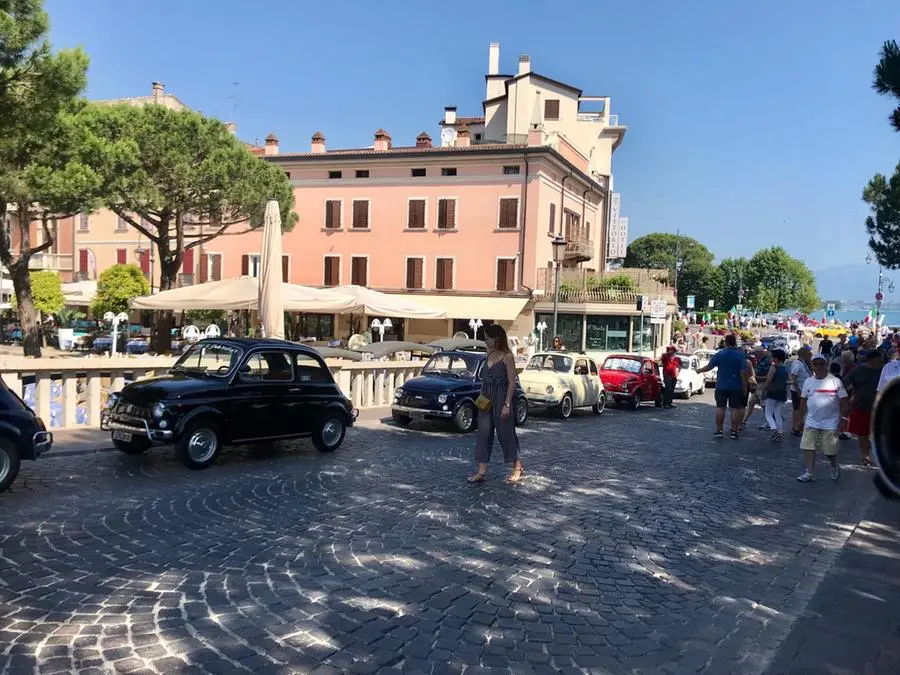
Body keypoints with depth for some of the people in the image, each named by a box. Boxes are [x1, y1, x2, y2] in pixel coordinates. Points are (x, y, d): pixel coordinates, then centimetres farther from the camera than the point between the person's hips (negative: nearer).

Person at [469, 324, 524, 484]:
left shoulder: (508, 357, -11)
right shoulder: (489, 354, 9)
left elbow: (512, 383, -13)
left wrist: (507, 405, -17)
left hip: (501, 399, -7)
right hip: (486, 399, 7)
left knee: (505, 433, 4)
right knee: (483, 433, 4)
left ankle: (518, 467, 21)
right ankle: (482, 471, 7)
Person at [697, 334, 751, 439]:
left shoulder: (719, 354, -3)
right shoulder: (740, 355, -6)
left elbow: (709, 366, 2)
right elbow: (744, 371, -9)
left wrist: (700, 370, 20)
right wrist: (745, 386, -3)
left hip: (721, 386, 1)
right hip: (736, 387, -1)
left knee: (720, 407, 5)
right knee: (735, 408, 4)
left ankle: (719, 430, 5)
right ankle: (734, 431, 5)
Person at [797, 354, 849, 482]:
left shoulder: (835, 381, -6)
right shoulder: (808, 381, 4)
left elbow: (844, 401, -5)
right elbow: (803, 401, 12)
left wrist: (843, 419, -9)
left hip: (830, 423, -3)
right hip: (811, 422, 3)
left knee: (830, 450, 5)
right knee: (808, 447, -4)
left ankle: (834, 467, 33)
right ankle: (809, 473, 3)